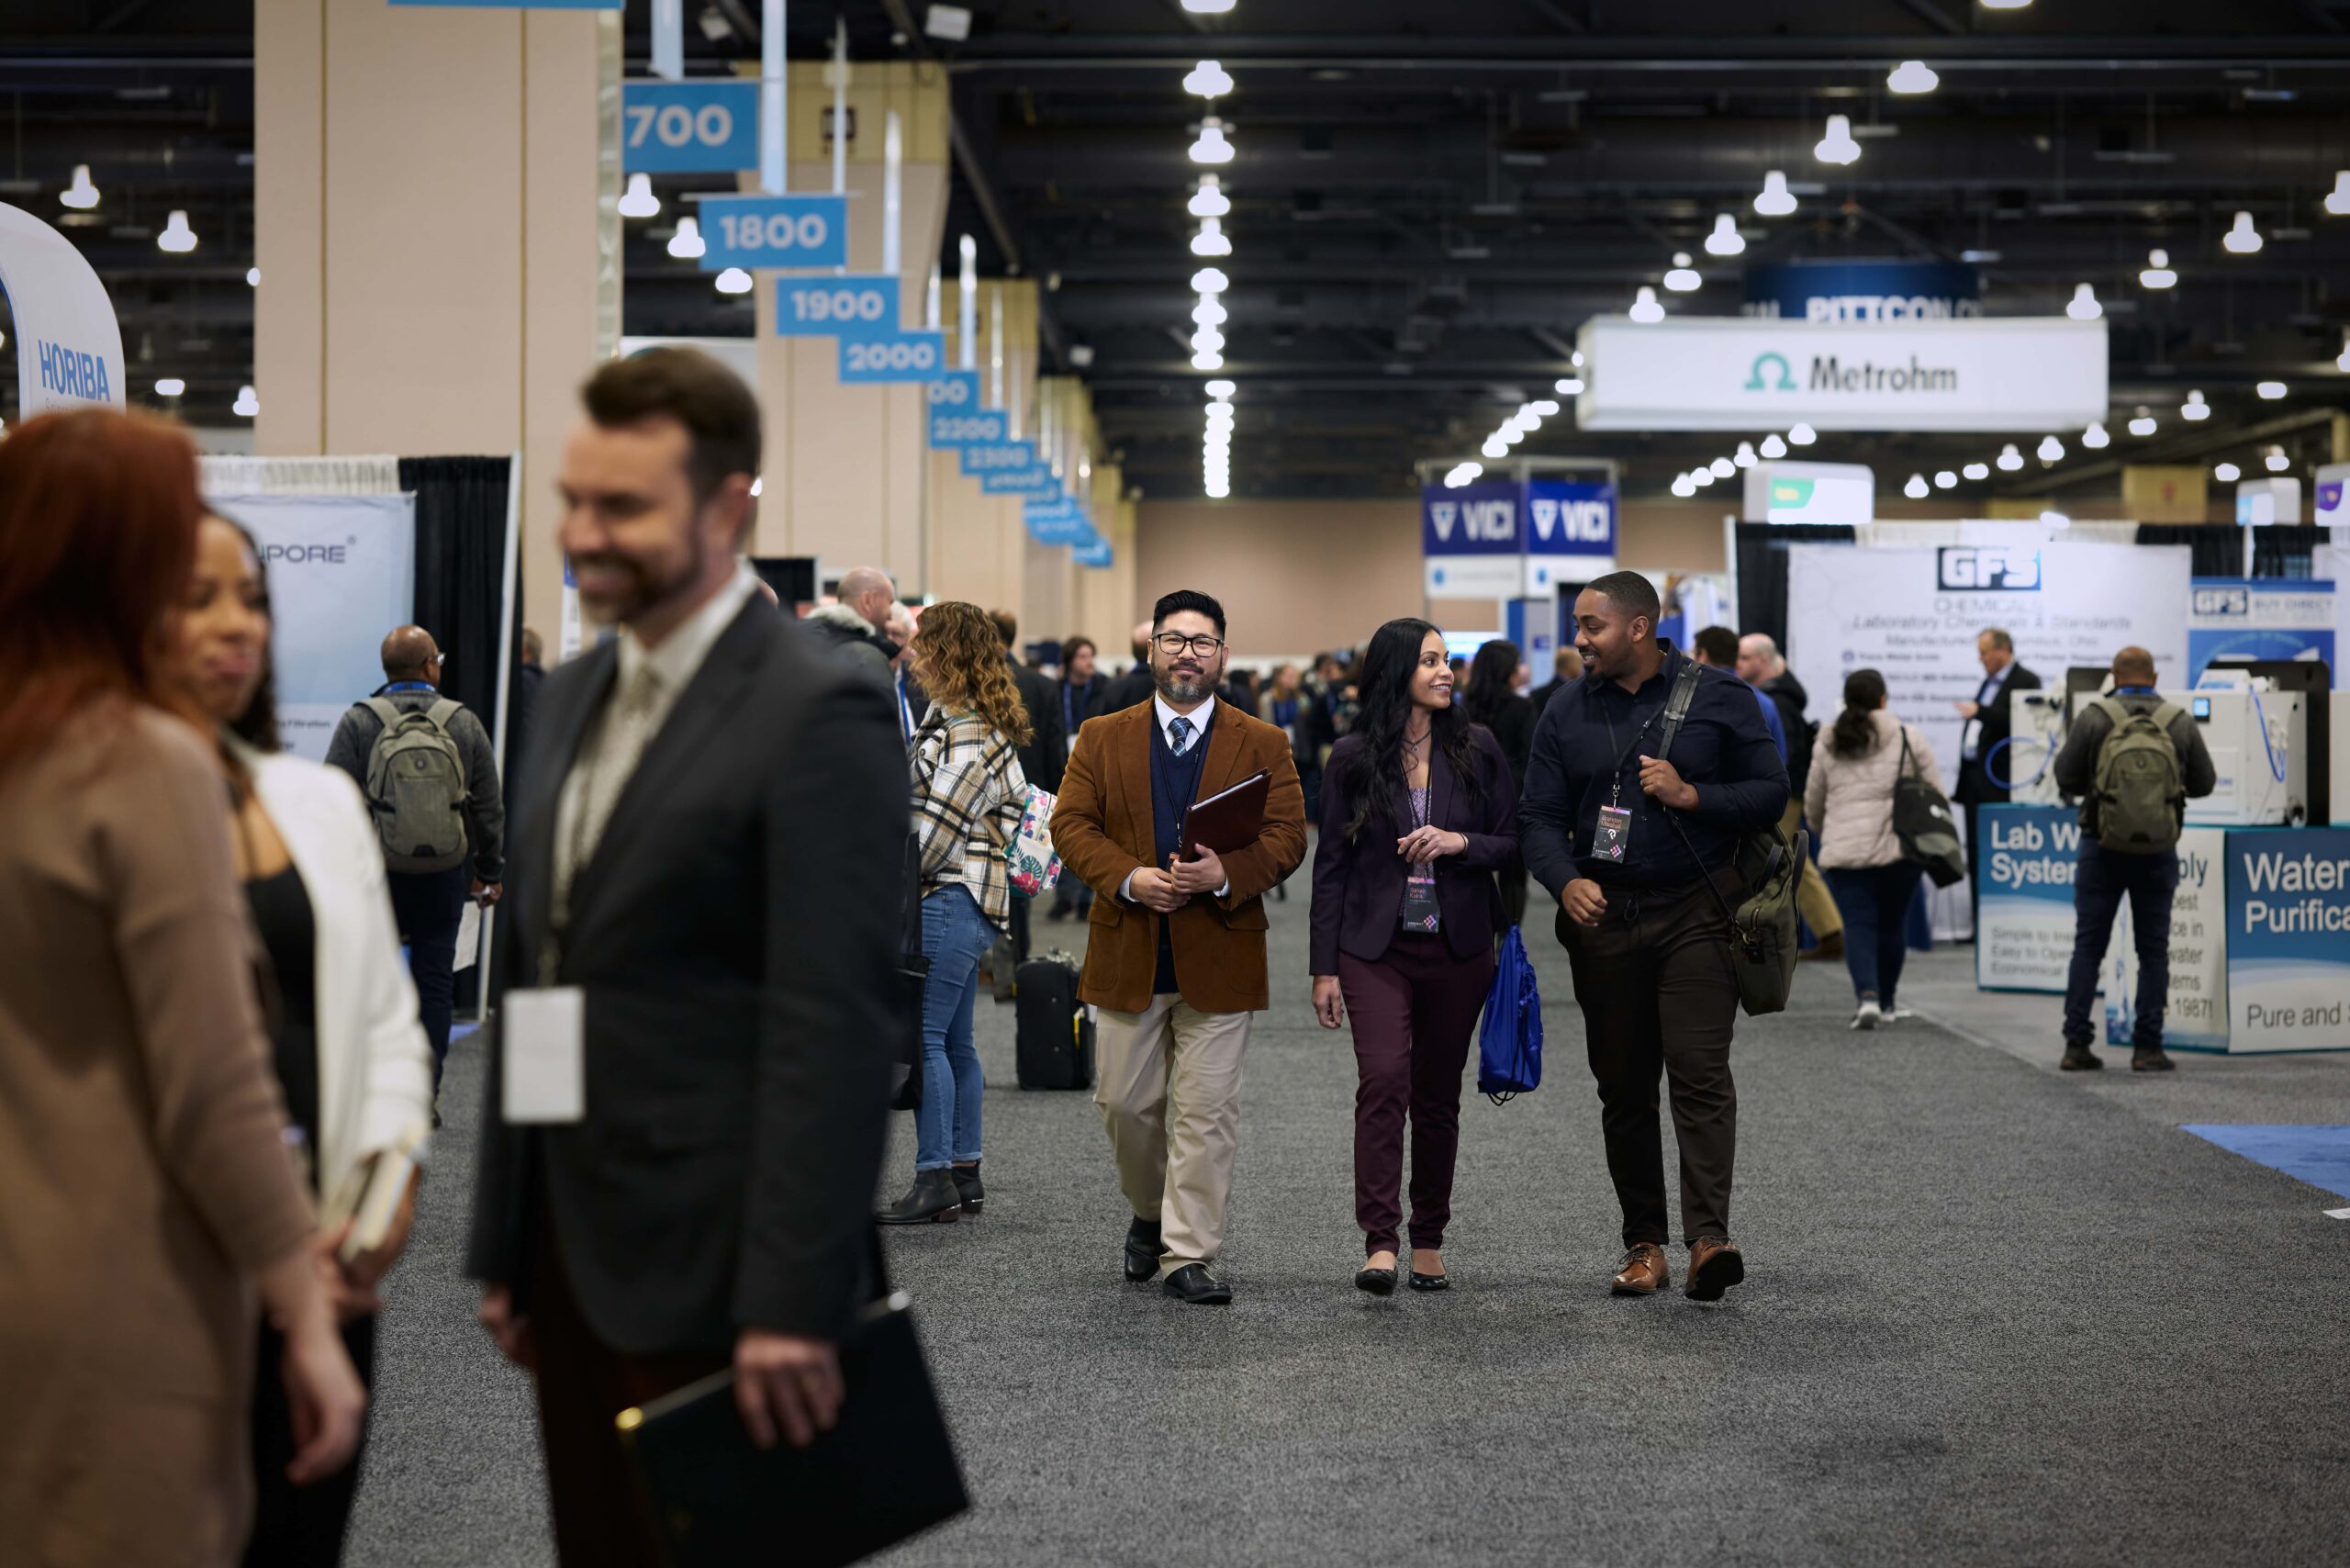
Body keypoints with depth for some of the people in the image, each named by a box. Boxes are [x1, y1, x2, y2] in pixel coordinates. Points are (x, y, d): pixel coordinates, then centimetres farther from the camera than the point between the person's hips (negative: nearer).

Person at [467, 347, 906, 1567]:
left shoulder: (818, 713, -11)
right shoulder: (576, 696, 14)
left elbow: (833, 1025, -17)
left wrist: (794, 1303, -20)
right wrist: (503, 1245, 15)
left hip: (707, 1271, -7)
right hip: (571, 1252, 7)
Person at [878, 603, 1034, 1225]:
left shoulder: (969, 732, -15)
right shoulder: (955, 719, 16)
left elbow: (940, 823, -18)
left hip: (952, 899, -10)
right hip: (965, 901, 10)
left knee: (924, 1036, -9)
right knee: (954, 1040, 12)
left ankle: (935, 1179, -8)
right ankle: (964, 1174, 16)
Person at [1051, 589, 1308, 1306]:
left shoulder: (1263, 745, 5)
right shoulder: (1102, 738, 8)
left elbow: (1286, 838, -2)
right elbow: (1071, 825, 1)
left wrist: (1225, 874, -20)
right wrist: (1129, 877, -16)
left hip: (1219, 958, -1)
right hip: (1128, 957, 2)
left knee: (1206, 1112, -3)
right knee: (1125, 1103, 8)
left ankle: (1188, 1254, 2)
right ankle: (1150, 1213, 33)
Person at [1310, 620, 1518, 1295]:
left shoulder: (1477, 749, 3)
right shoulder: (1353, 758, 0)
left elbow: (1513, 844, 7)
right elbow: (1331, 864, 3)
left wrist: (1462, 844, -14)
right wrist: (1324, 967, 0)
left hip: (1458, 949, 2)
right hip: (1375, 947, -2)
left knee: (1438, 1093, 7)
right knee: (1383, 1079, -17)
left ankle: (1429, 1243, 18)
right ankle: (1379, 1241, -17)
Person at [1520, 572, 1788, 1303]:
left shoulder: (1716, 697, 1)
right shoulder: (1567, 711, 8)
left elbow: (1771, 792, 1)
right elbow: (1539, 814, 5)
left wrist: (1691, 796, -14)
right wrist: (1566, 881, -14)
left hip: (1698, 910, -4)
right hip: (1604, 913, 4)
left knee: (1700, 1072, -15)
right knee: (1623, 1085, 7)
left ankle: (1709, 1236, -21)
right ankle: (1644, 1242, 14)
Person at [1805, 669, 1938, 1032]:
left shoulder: (1828, 744, 10)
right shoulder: (1909, 737, 2)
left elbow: (1813, 804, 17)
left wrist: (1828, 835, 35)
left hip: (1844, 850, 1)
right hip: (1899, 848, -1)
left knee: (1858, 924, 0)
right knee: (1891, 924, 12)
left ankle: (1867, 995, -19)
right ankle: (1885, 1000, 21)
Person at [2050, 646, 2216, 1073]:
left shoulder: (2092, 717, -5)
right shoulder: (2181, 722, 0)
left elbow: (2066, 777, -3)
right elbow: (2204, 783, 6)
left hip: (2102, 845, -1)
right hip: (2158, 850, 1)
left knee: (2088, 945, 5)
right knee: (2153, 949, 7)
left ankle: (2076, 1045, 2)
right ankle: (2147, 1048, 4)